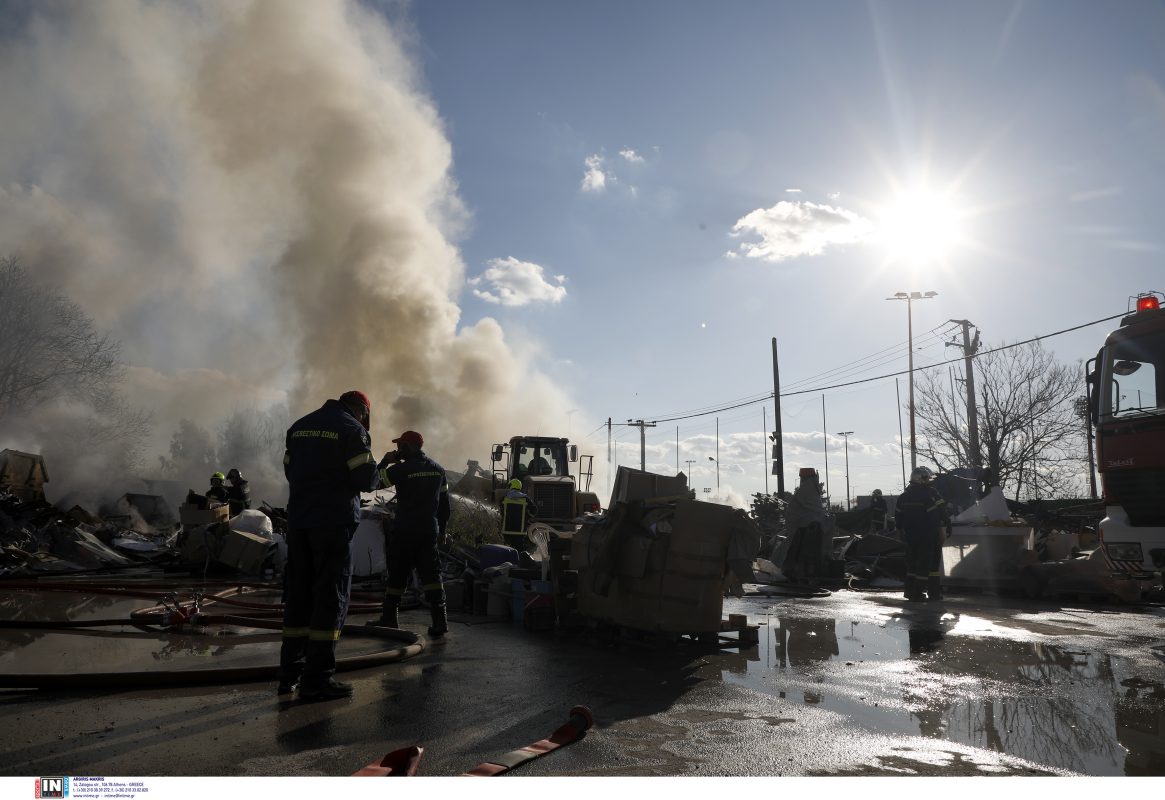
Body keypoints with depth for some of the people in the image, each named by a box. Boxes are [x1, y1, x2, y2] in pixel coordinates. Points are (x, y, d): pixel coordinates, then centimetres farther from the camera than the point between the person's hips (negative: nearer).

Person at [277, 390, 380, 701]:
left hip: (297, 520, 7)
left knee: (298, 594, 13)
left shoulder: (299, 426, 15)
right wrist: (376, 478, 9)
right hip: (334, 522, -7)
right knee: (331, 596, -2)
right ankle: (317, 678, -2)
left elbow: (290, 470, 17)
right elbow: (365, 478, -12)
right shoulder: (352, 429, -7)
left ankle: (290, 671, 19)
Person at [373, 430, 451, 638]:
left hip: (404, 531, -4)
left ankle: (389, 619, 20)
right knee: (431, 573, 3)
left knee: (397, 574, 8)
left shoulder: (401, 469, -13)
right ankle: (440, 620, -6)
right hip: (430, 531, 5)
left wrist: (384, 462, 8)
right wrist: (442, 529, 20)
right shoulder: (437, 469, 7)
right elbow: (444, 502, 13)